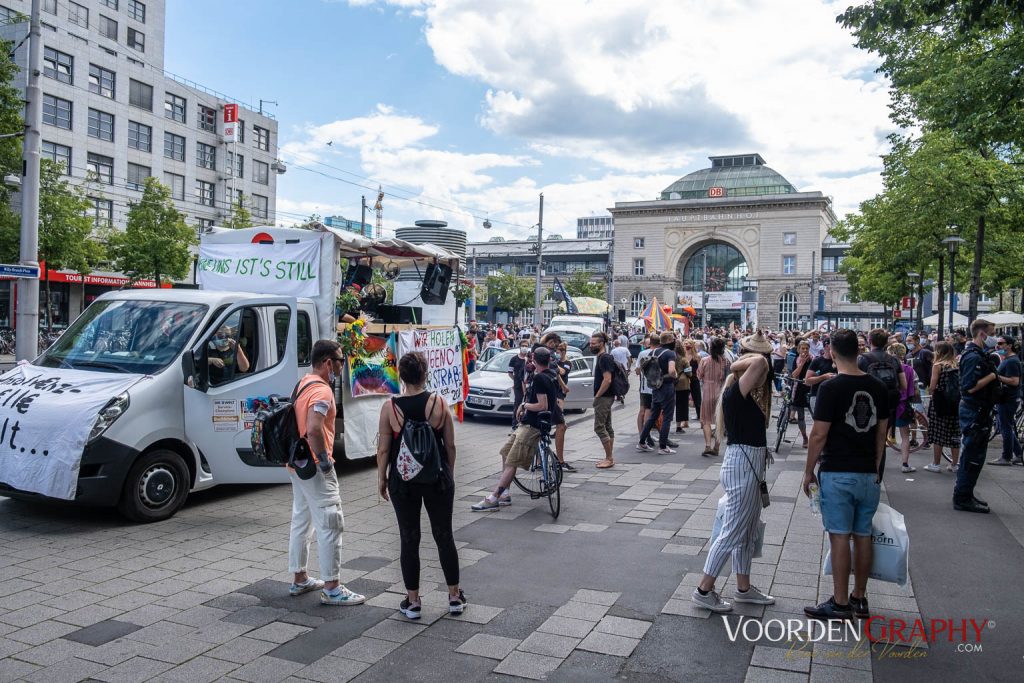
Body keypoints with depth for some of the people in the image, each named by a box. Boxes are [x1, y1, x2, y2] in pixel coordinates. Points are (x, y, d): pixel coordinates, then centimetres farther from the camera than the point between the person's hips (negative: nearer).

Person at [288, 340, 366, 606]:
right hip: (314, 467, -10)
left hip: (297, 464, 10)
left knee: (301, 521, 18)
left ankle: (299, 579, 29)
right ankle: (332, 588, 0)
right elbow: (314, 429, -33)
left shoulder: (303, 383, 12)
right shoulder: (322, 390, -19)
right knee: (330, 524, -5)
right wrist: (324, 459, -22)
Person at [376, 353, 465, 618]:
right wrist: (449, 475, 12)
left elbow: (384, 449, -5)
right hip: (437, 477, 1)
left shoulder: (390, 408, -9)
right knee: (444, 536, 13)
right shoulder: (439, 403, -7)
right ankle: (455, 597, 23)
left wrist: (381, 478, 8)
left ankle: (412, 601, 18)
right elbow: (450, 446, -1)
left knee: (409, 539, 10)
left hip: (403, 480, -1)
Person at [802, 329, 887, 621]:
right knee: (863, 536, 13)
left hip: (838, 473, -6)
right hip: (869, 474, 6)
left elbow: (819, 435, -13)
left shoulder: (831, 388, -14)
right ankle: (859, 598, 23)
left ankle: (840, 603, 6)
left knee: (840, 537, 0)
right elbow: (881, 434, 10)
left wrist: (808, 471, -2)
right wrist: (876, 468, 19)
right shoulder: (878, 387, 4)